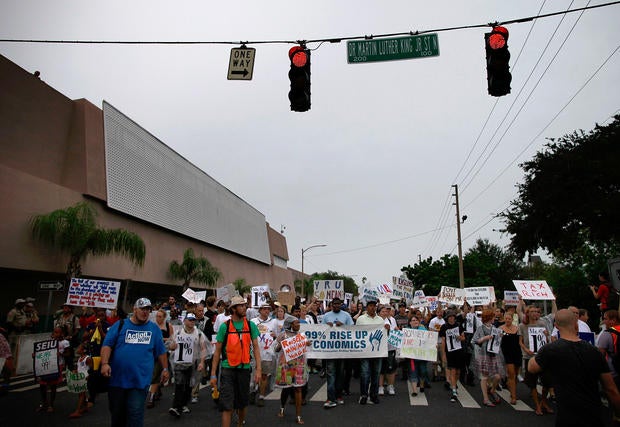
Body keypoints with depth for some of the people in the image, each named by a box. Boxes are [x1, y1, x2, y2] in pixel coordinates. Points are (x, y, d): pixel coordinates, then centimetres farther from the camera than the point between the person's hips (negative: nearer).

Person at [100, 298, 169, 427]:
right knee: (117, 413, 15)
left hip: (140, 380, 0)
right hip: (117, 378, 1)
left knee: (135, 414, -4)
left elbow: (161, 351, 13)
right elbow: (107, 345, -3)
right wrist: (105, 363, -16)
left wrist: (165, 369, 11)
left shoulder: (154, 328, 7)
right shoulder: (120, 325, 3)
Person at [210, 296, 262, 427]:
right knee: (227, 406, -5)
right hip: (228, 369, -2)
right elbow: (217, 351, -1)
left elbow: (256, 347, 1)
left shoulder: (251, 325, 0)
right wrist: (213, 374, -3)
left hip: (244, 368, 3)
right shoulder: (225, 326, -6)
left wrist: (258, 369, -7)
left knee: (243, 403, 17)